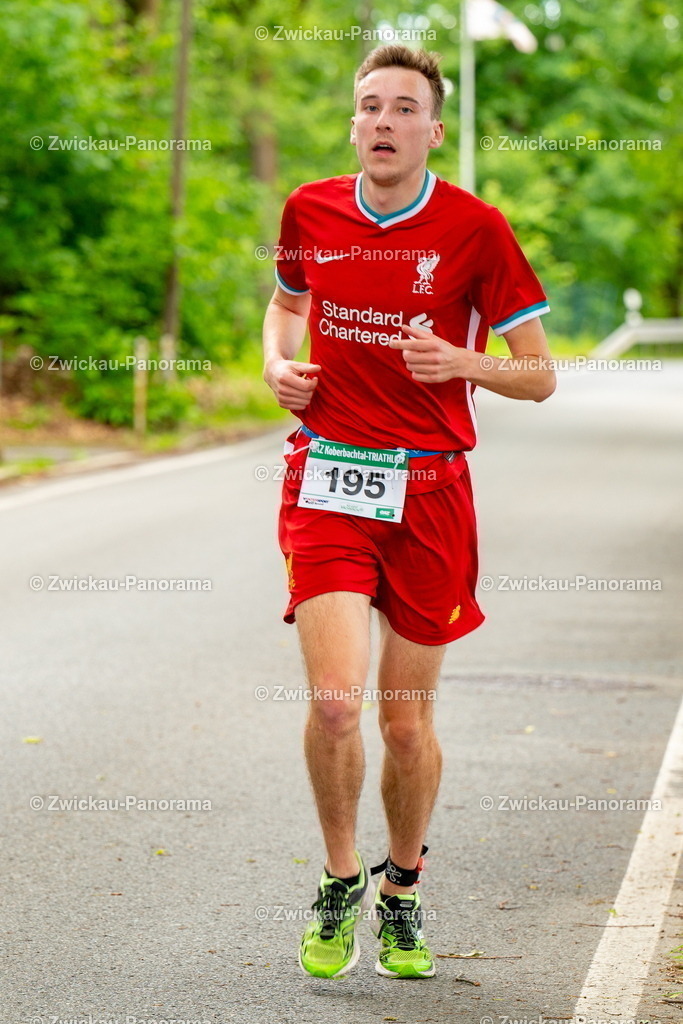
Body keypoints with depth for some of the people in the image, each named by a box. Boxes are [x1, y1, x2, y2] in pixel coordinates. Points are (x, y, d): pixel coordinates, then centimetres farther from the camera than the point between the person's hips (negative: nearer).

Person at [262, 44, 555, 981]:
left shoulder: (476, 229, -5)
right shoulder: (309, 212, 3)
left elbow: (538, 376, -1)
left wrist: (466, 362, -21)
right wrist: (280, 363, 4)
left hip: (430, 491, -1)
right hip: (327, 480, 1)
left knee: (408, 718, 6)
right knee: (334, 699, -15)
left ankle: (402, 897, 30)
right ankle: (340, 885, 10)